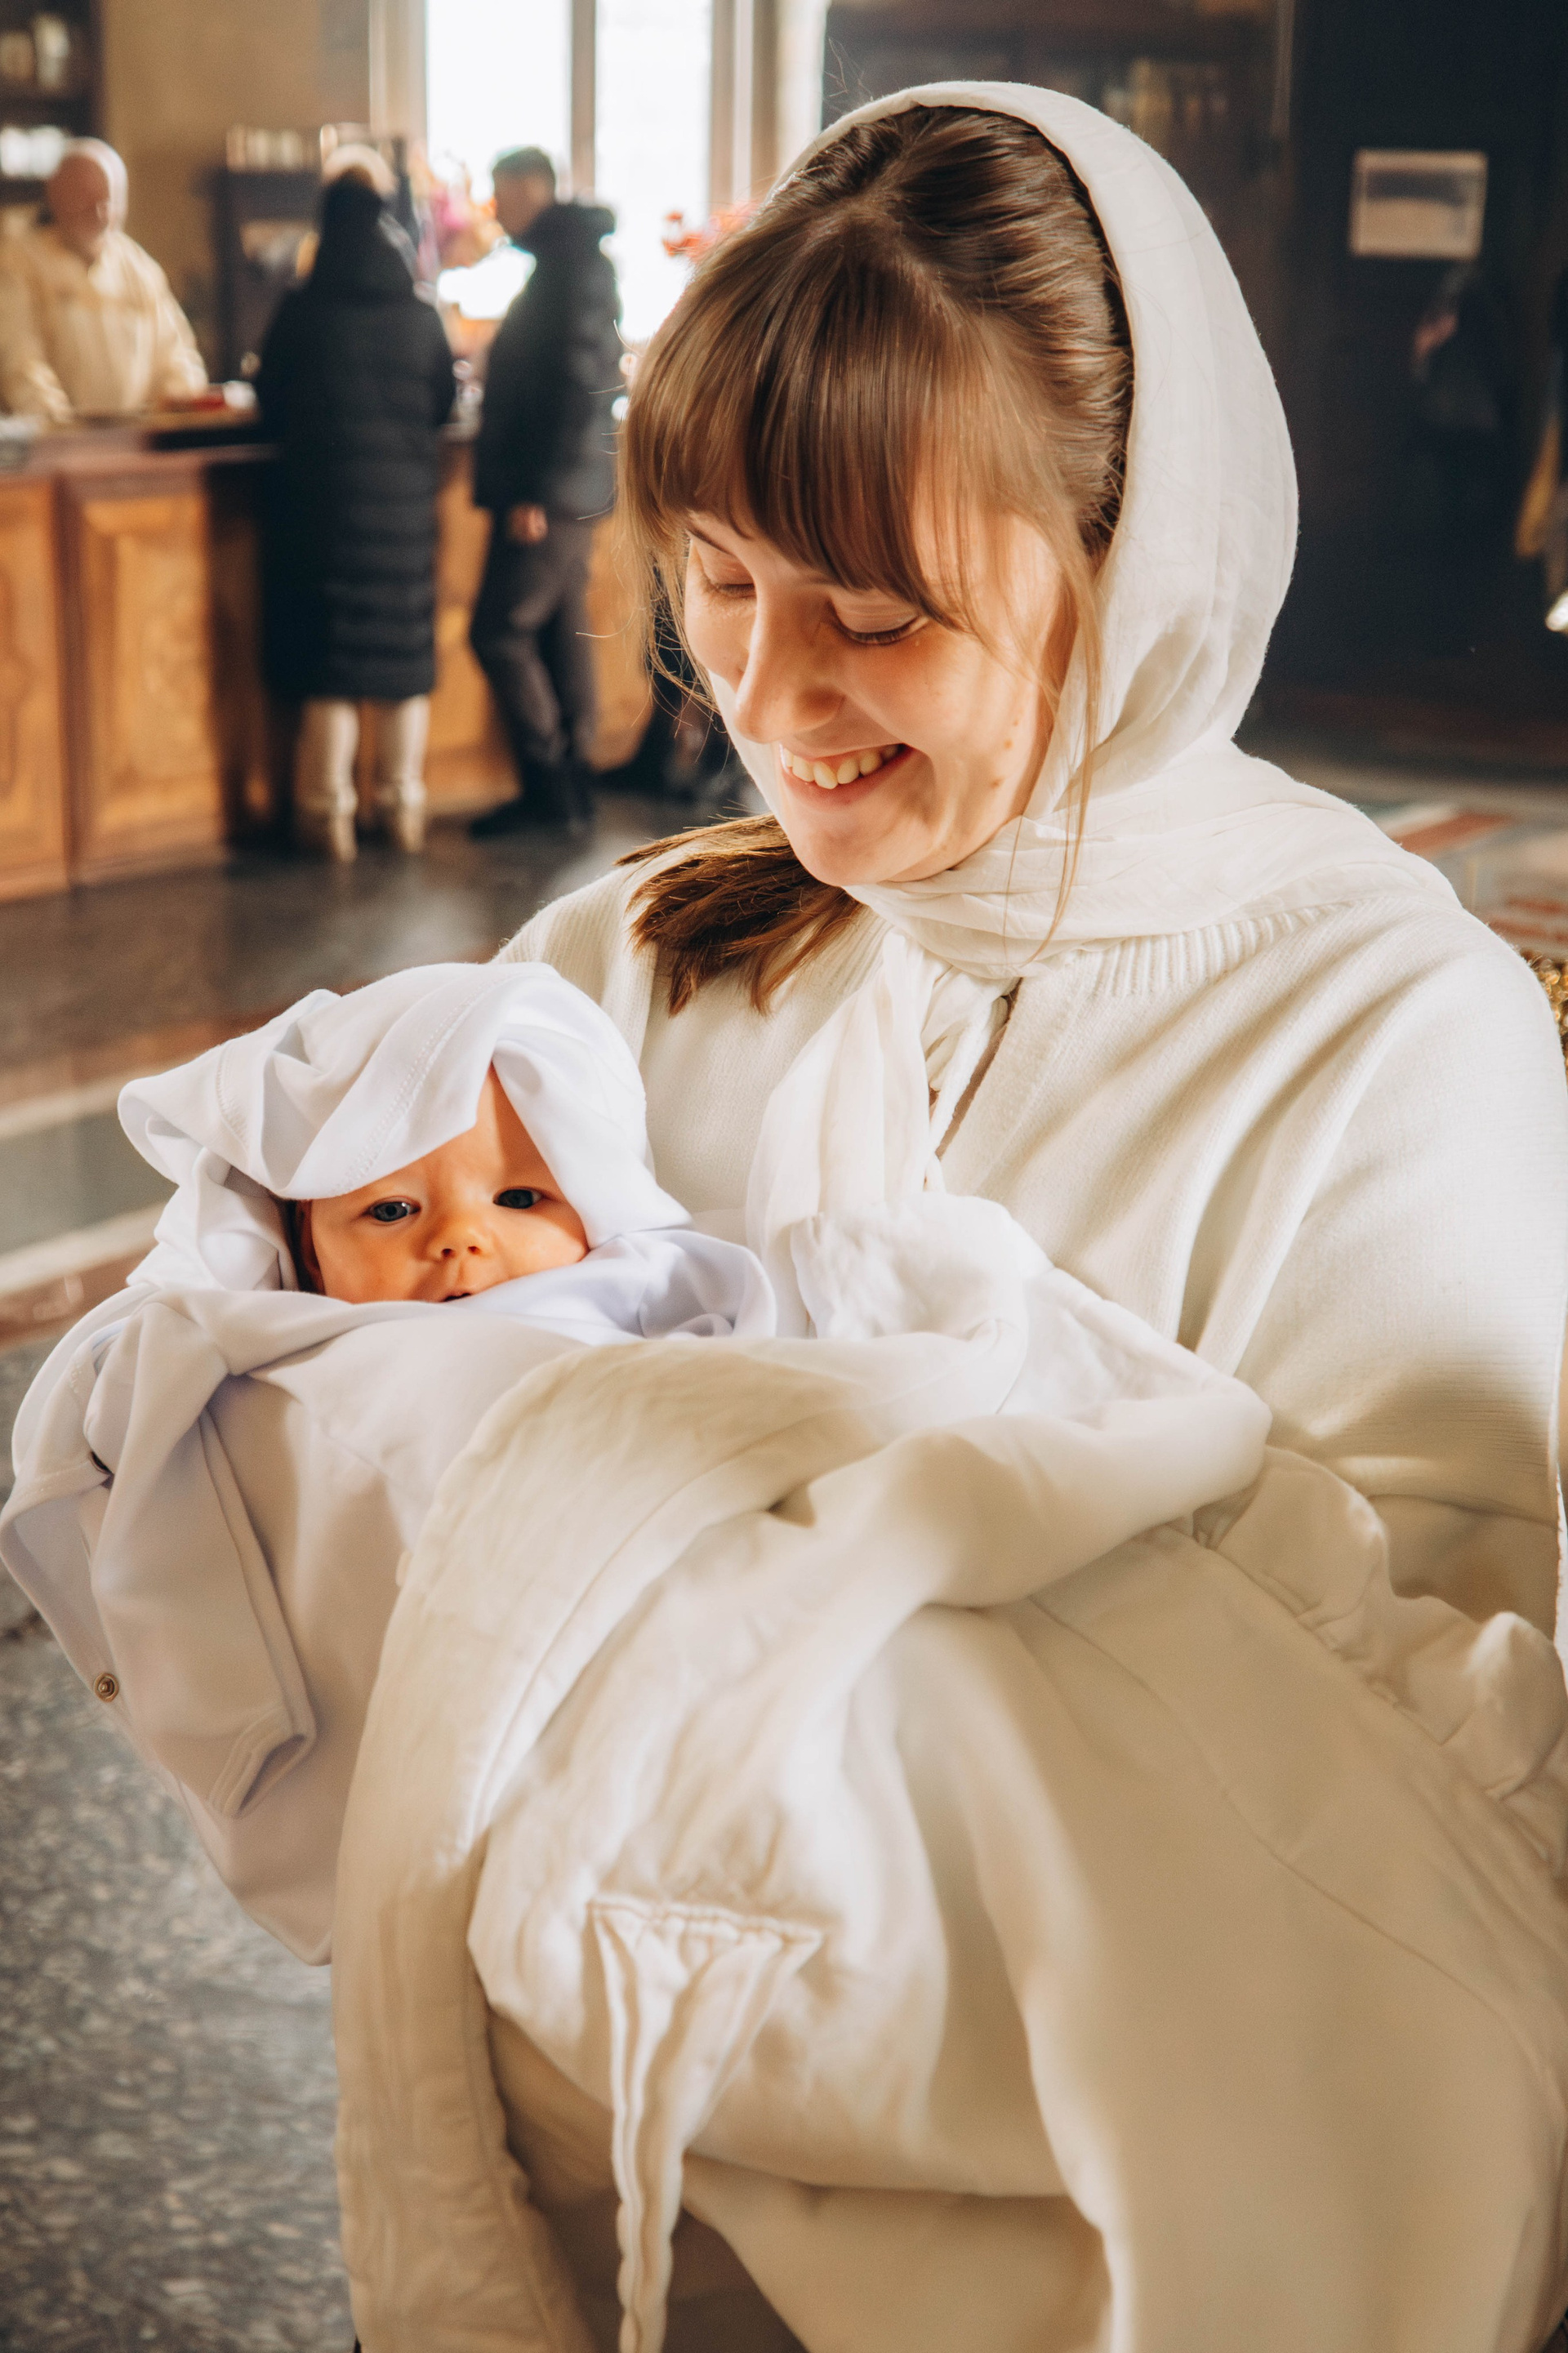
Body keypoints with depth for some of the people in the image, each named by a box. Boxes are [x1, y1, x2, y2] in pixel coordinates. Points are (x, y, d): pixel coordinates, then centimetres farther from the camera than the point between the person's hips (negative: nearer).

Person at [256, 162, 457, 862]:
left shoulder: (301, 314, -9)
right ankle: (403, 805, 17)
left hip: (321, 495, -2)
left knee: (328, 658, 5)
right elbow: (444, 404, 7)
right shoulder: (420, 317, -4)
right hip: (404, 498, 2)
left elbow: (271, 406, 1)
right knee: (403, 654, 11)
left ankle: (328, 811, 8)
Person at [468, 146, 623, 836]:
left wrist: (535, 490, -23)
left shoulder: (571, 263, -14)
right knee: (561, 631, 11)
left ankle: (547, 784, -3)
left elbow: (581, 383, -22)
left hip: (549, 492, -10)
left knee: (500, 631, -7)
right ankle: (570, 784, 15)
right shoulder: (564, 260, 17)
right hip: (567, 490, 10)